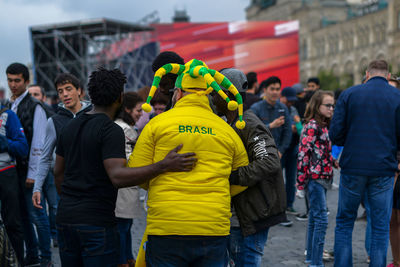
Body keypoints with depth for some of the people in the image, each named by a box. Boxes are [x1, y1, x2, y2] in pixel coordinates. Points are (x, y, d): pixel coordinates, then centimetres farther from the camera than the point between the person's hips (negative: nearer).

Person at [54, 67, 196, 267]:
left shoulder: (70, 127, 11)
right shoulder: (112, 131, -13)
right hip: (96, 221, -7)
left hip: (65, 217, 8)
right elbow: (117, 177, -26)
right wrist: (164, 166, -32)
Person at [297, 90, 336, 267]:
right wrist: (301, 180, -16)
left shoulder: (325, 126, 14)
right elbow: (303, 153, -16)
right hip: (314, 178, -9)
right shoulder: (312, 126, -12)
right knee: (321, 219, -10)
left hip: (323, 178, 9)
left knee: (314, 218, 15)